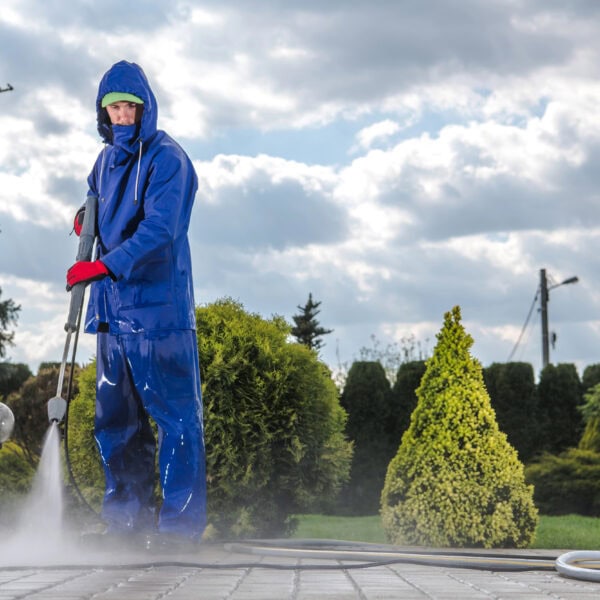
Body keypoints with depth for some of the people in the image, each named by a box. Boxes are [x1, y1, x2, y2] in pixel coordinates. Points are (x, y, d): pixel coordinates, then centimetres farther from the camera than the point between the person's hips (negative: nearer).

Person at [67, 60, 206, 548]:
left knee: (176, 415, -5)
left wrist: (106, 266, -29)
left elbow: (160, 228, -20)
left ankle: (181, 523, -2)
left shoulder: (166, 158, -8)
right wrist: (86, 219, 5)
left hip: (158, 306, -8)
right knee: (116, 419, 10)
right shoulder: (107, 161, 16)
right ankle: (128, 518, 18)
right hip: (112, 307, 8)